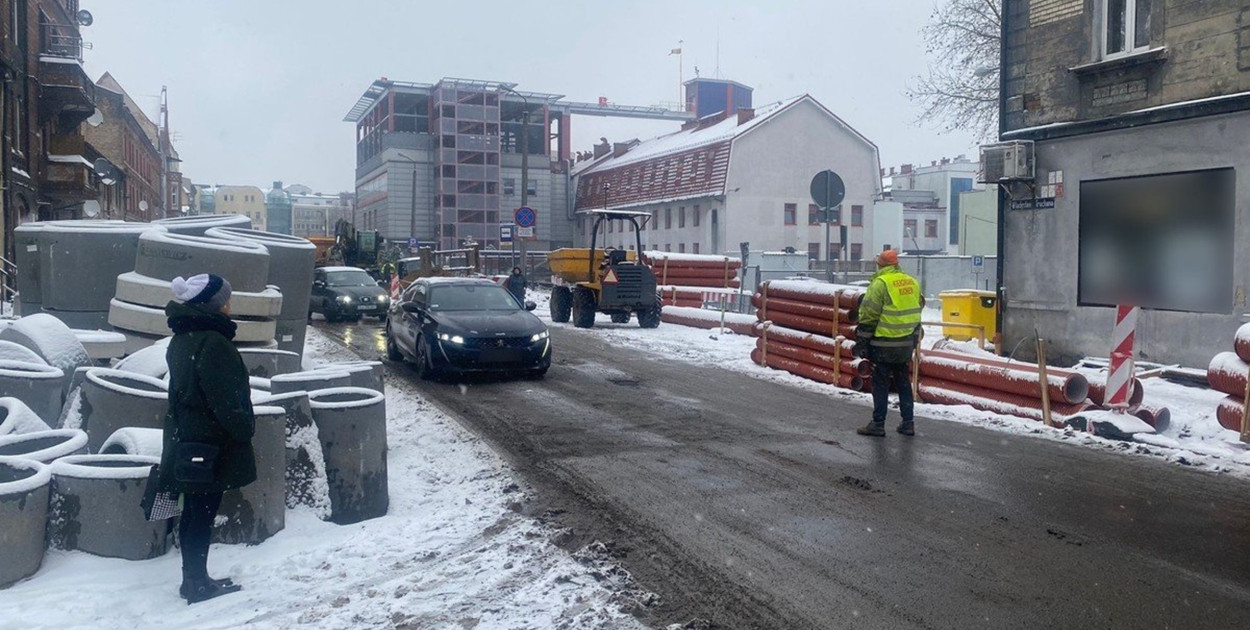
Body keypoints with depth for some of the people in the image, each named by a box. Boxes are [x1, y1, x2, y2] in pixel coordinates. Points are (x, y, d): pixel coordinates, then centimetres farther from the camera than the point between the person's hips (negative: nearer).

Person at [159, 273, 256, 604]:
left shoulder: (182, 339, 9)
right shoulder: (212, 343, -21)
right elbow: (225, 400, -22)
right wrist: (245, 428, -9)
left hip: (187, 442, 9)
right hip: (212, 444, -9)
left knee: (194, 512, 16)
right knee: (203, 514, 1)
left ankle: (193, 578, 27)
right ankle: (198, 583, 11)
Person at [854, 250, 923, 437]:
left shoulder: (881, 283, -12)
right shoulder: (912, 282, 10)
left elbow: (869, 315, -13)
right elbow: (917, 311, 15)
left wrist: (861, 342, -7)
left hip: (884, 344, -7)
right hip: (906, 344, 7)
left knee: (880, 384, 1)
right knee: (903, 383, 15)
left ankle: (878, 424, 5)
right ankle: (908, 423, 18)